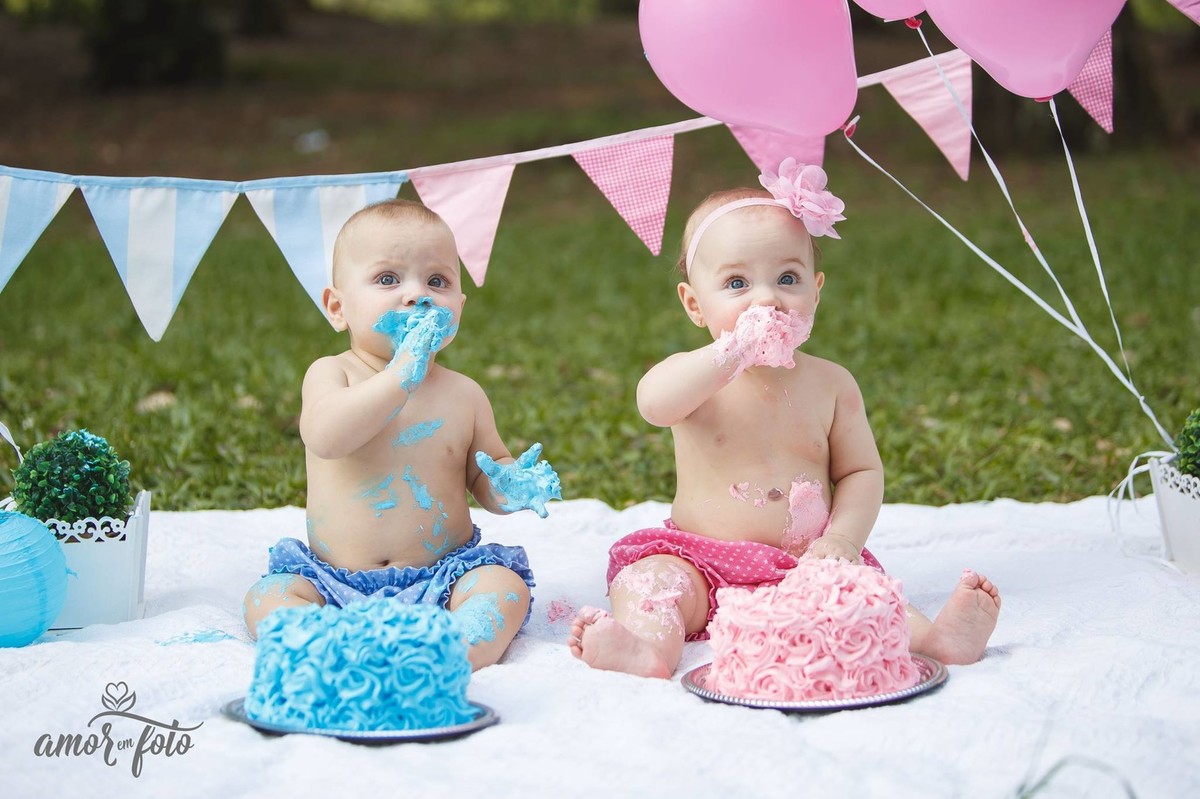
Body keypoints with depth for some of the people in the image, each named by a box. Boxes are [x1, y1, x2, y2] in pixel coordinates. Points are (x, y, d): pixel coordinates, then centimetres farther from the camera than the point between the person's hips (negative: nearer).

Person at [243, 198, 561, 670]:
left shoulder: (464, 395, 5)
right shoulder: (330, 374, -3)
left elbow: (484, 477, 14)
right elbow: (325, 437, -24)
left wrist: (510, 487, -11)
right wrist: (404, 372, -24)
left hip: (443, 579, 1)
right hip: (336, 585, -1)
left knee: (505, 588, -22)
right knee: (268, 596, -20)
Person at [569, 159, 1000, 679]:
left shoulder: (831, 384, 5)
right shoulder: (697, 375, -2)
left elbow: (862, 471, 10)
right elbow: (654, 403, -26)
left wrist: (843, 538, -9)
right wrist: (735, 351, -35)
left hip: (805, 569, 1)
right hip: (702, 565, -1)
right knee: (650, 575, -26)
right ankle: (652, 643, -50)